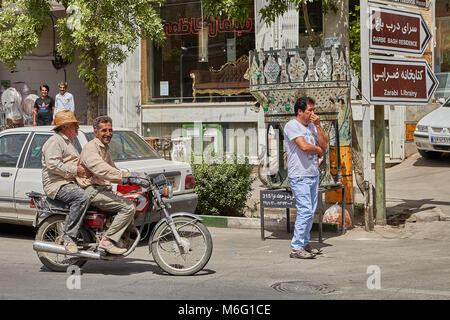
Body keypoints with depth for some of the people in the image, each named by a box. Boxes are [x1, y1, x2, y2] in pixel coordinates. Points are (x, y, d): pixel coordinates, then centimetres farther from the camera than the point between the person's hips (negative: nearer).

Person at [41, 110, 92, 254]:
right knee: (82, 197, -35)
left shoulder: (70, 142, 26)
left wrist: (84, 169, 12)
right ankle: (69, 236, -31)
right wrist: (75, 170, -19)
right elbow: (53, 164, -21)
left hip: (71, 183, 10)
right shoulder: (55, 141, -7)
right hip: (57, 184, -10)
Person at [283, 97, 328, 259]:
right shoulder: (291, 126, -9)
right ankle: (296, 248, -9)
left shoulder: (312, 126, 16)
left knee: (310, 211, 10)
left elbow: (324, 145, 9)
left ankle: (304, 243, 20)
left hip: (313, 174, 8)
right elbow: (304, 146, -21)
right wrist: (318, 150, -2)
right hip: (299, 176, -8)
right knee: (305, 210, -13)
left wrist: (318, 125, 1)